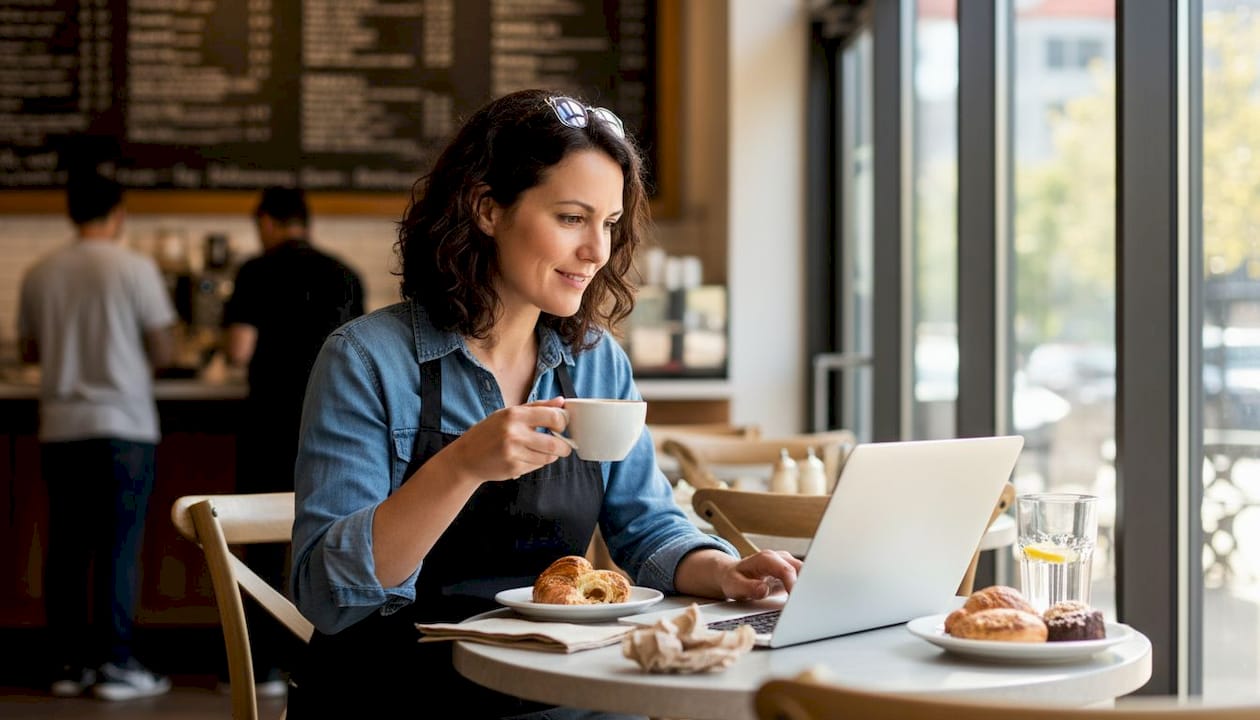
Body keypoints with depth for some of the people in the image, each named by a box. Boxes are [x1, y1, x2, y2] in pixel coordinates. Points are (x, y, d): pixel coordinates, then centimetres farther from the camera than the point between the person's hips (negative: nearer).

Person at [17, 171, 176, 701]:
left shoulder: (40, 274, 4)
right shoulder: (135, 269, -7)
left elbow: (28, 351, 14)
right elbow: (164, 353, -6)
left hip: (60, 427, 4)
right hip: (122, 424, -4)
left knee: (66, 548, 9)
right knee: (119, 547, 0)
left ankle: (70, 662, 14)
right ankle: (116, 664, 1)